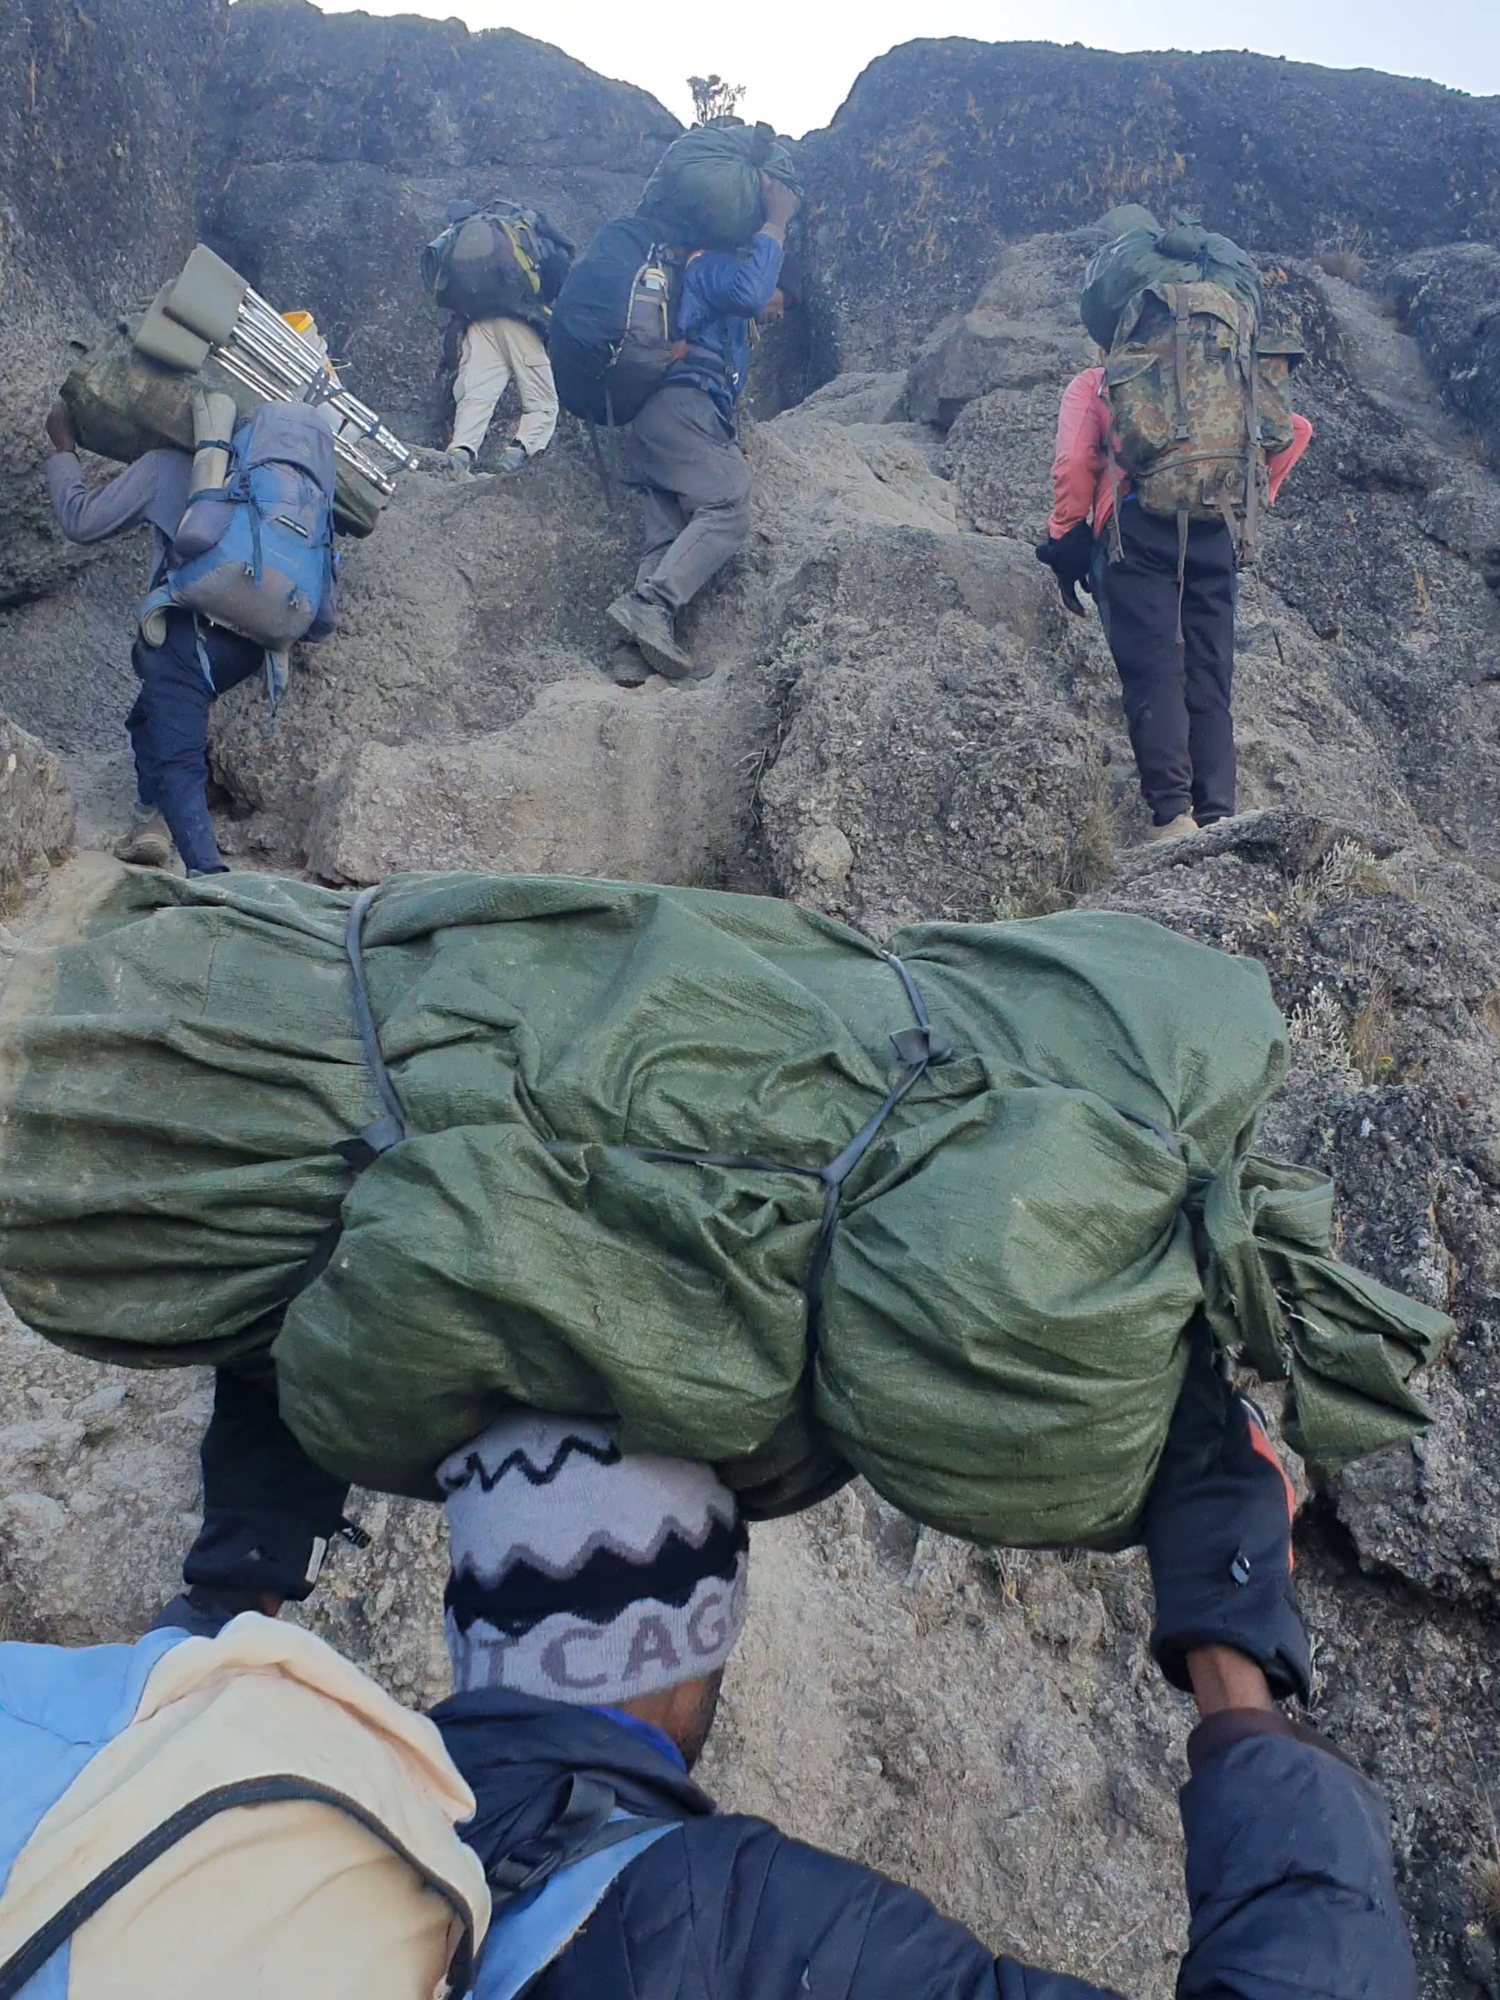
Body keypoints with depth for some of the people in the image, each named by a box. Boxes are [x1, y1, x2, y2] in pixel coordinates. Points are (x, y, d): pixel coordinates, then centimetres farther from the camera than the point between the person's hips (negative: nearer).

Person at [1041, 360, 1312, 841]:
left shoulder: (1092, 384, 22)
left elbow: (1075, 463, 2)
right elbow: (1295, 430, 21)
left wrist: (1065, 539, 5)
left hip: (1136, 525, -3)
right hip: (1211, 531, 3)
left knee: (1152, 671, -13)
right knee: (1209, 680, 0)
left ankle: (1171, 814, -28)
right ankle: (1217, 822, -11)